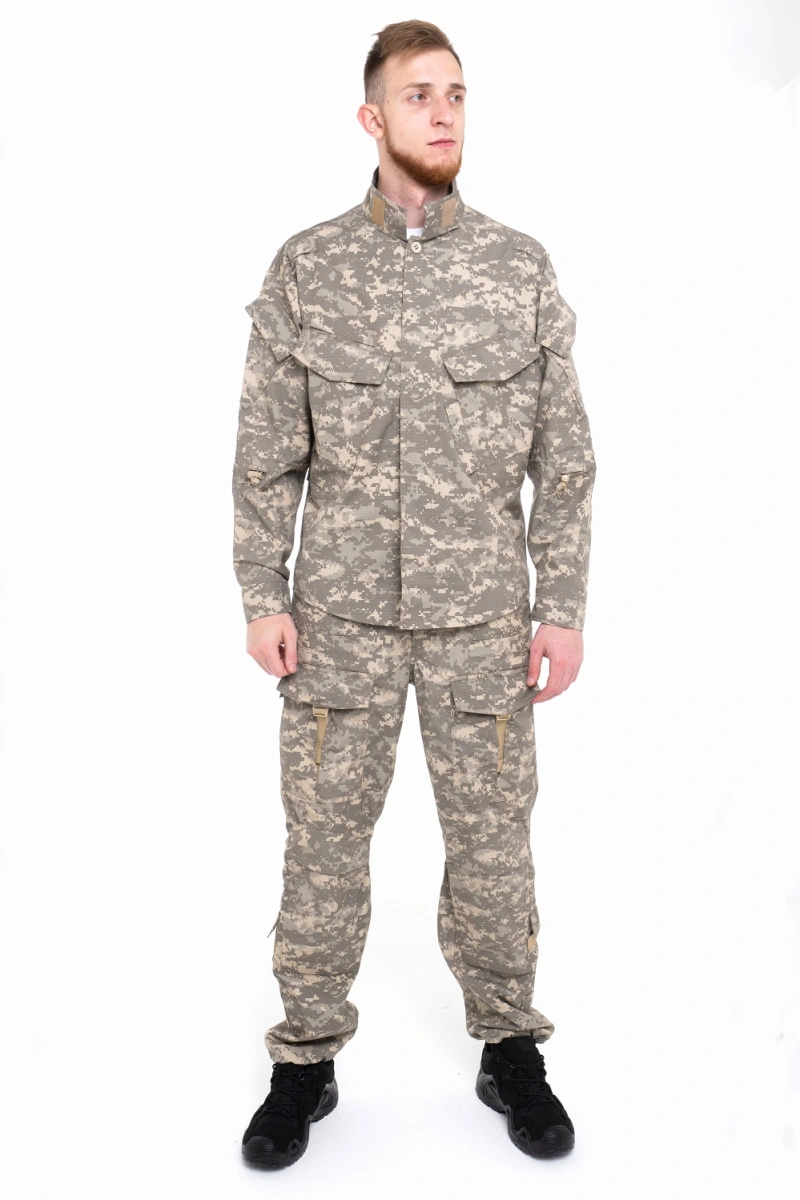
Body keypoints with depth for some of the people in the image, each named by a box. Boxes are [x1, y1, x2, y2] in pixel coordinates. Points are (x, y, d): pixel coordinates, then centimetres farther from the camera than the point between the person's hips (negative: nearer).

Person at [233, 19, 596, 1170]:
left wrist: (563, 608, -2)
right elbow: (266, 453, 3)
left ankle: (509, 1046, 28)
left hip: (481, 614, 0)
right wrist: (264, 600, -3)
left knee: (491, 832, 9)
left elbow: (565, 456, 3)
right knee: (324, 835, 8)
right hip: (341, 611, 0)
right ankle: (307, 1059, 25)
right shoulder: (304, 268, 1)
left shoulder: (523, 269, 2)